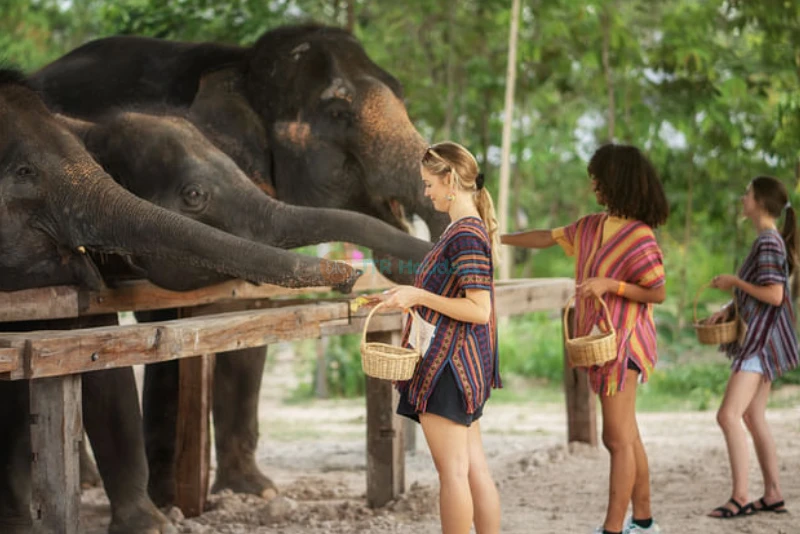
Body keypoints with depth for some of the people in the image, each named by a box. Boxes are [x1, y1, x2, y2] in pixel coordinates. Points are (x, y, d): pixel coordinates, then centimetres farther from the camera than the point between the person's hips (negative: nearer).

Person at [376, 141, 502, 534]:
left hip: (449, 364, -10)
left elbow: (479, 310, -21)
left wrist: (420, 296, -19)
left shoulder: (465, 235, -16)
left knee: (452, 471, -5)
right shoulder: (472, 229, 15)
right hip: (467, 364, 10)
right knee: (475, 469, 10)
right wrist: (411, 297, 16)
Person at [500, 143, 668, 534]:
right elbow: (549, 238, 21)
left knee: (619, 439, -7)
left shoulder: (639, 236, -15)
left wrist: (608, 284, -22)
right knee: (624, 438, 14)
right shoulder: (593, 227, 9)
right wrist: (500, 239, 26)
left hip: (621, 342, -9)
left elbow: (658, 293, -13)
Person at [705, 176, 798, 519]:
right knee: (754, 418, 12)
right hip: (757, 338, 11)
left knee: (729, 415, -15)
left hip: (762, 339, -11)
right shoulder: (767, 241, 14)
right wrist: (729, 308, 5)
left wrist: (734, 282, -14)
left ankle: (740, 497, -14)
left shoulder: (769, 243, -16)